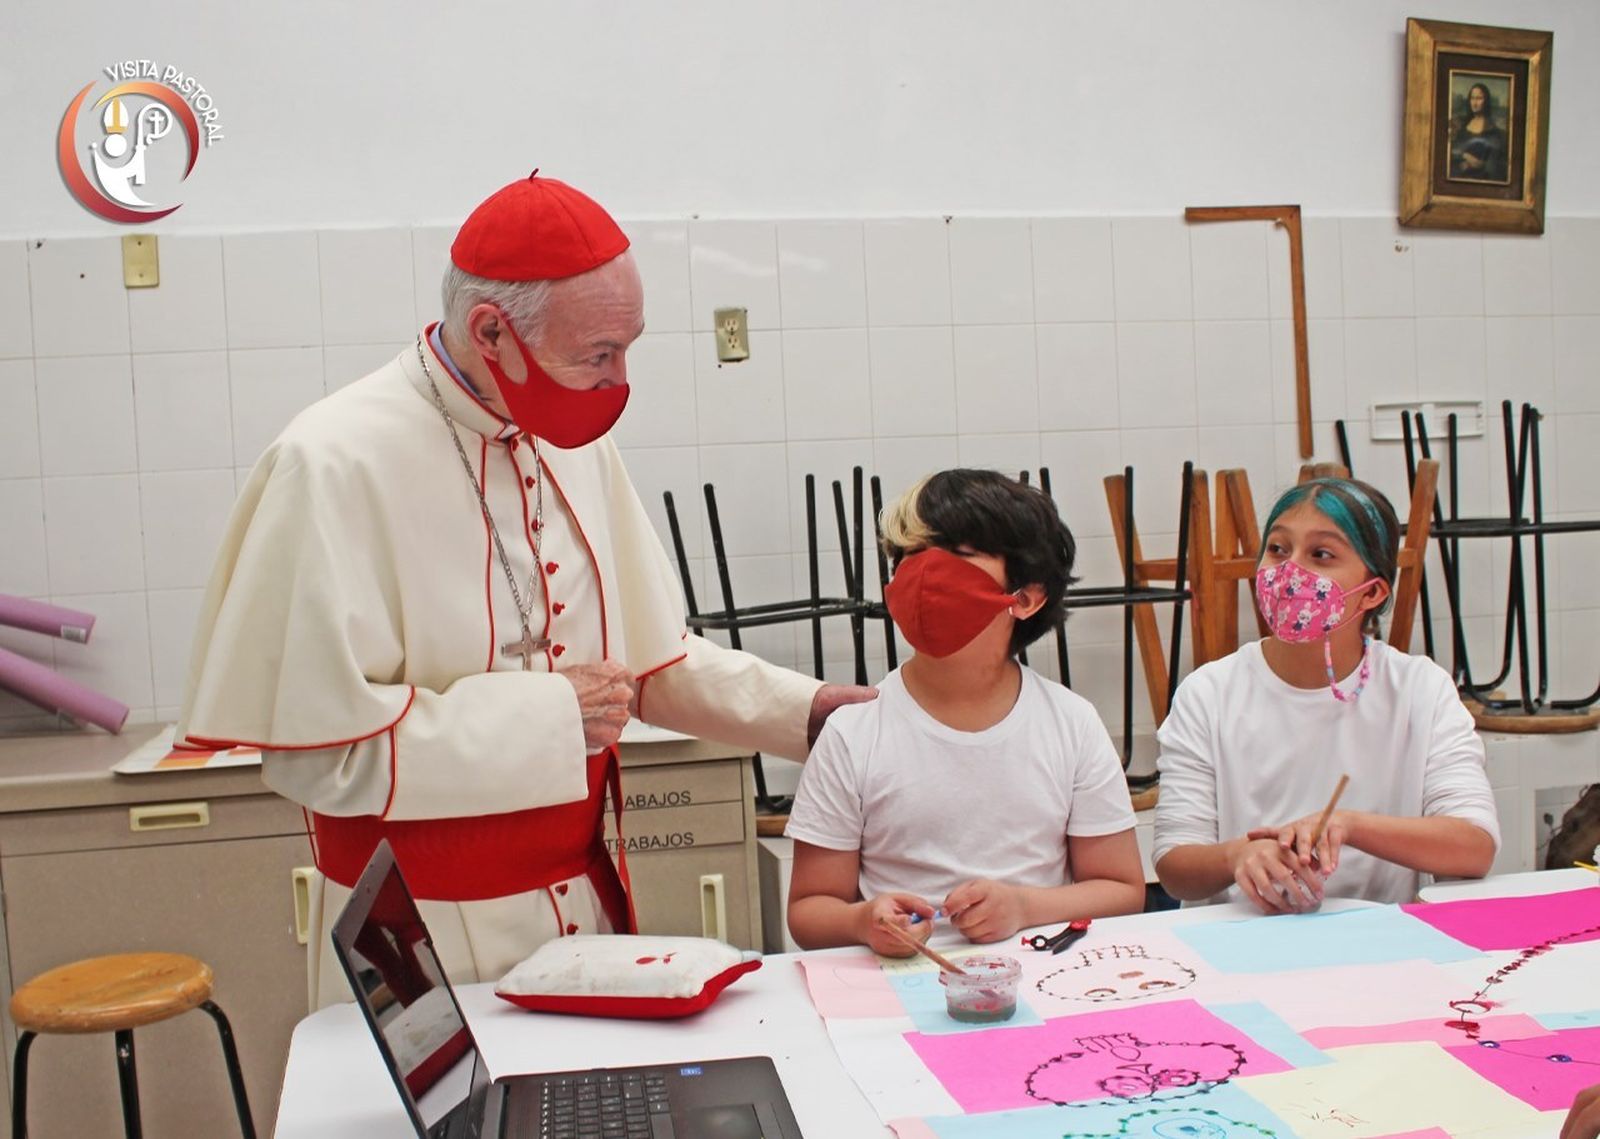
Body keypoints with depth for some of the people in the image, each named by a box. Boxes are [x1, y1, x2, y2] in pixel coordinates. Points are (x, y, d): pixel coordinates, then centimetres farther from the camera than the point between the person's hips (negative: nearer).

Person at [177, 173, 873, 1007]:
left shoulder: (574, 442, 3)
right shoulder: (335, 466, -20)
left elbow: (647, 654, 12)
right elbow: (320, 750, -23)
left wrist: (810, 710, 1)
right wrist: (546, 717, -20)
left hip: (585, 901, 7)